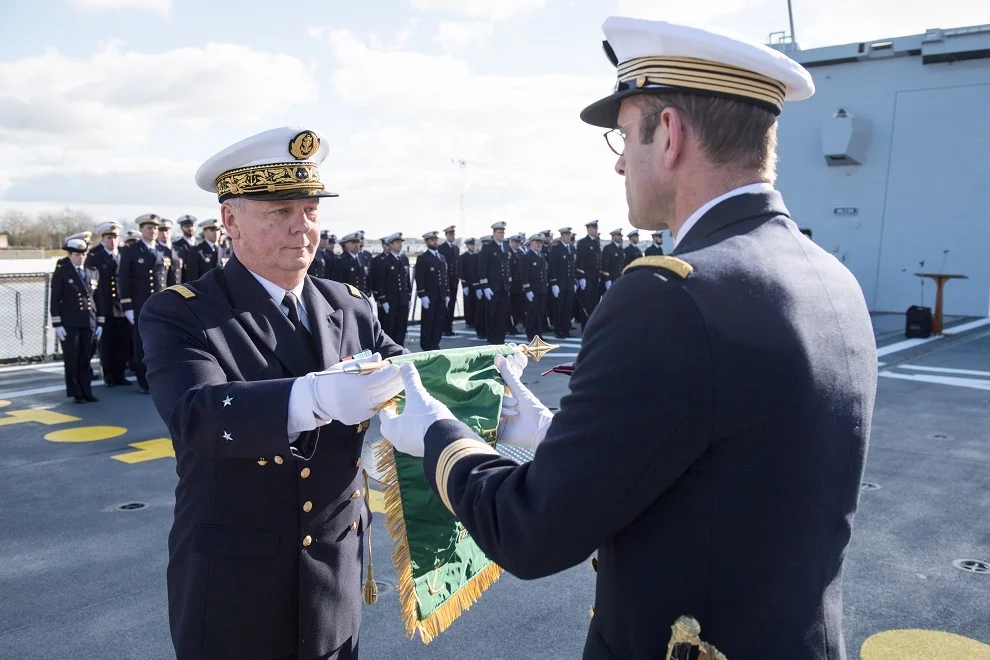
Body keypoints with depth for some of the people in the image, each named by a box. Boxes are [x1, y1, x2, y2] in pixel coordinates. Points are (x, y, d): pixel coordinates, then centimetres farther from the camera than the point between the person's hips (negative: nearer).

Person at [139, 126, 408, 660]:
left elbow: (406, 375, -6)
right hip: (232, 595, -3)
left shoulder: (350, 307, 3)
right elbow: (197, 414, -28)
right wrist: (315, 398, -45)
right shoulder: (179, 315, -11)